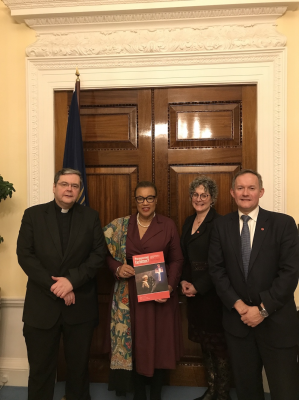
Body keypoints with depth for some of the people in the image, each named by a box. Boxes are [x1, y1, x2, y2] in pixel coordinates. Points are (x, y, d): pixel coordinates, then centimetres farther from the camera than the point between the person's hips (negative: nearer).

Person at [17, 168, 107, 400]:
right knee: (40, 367, 13)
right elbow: (24, 255, -7)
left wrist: (72, 280, -17)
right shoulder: (33, 214, 1)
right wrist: (55, 286, -14)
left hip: (80, 304, 1)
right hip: (42, 304, 0)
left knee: (79, 364, 16)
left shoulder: (91, 217, 3)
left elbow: (100, 254, -4)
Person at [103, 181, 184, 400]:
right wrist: (118, 268, -13)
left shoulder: (168, 225, -2)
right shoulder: (122, 225, 3)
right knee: (134, 343, 9)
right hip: (130, 294, 1)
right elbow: (109, 254, 7)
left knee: (159, 342, 9)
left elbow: (176, 260, -2)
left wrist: (170, 286, -15)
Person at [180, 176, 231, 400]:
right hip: (193, 291, 7)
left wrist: (198, 287, -15)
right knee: (204, 340, 17)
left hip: (212, 291, -7)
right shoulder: (189, 222, 9)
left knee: (218, 342, 5)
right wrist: (184, 281, -1)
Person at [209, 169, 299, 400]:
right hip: (238, 319, 3)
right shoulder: (222, 225, 3)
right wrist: (238, 305, -9)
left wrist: (263, 309, -13)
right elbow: (217, 269, 0)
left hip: (277, 321, -2)